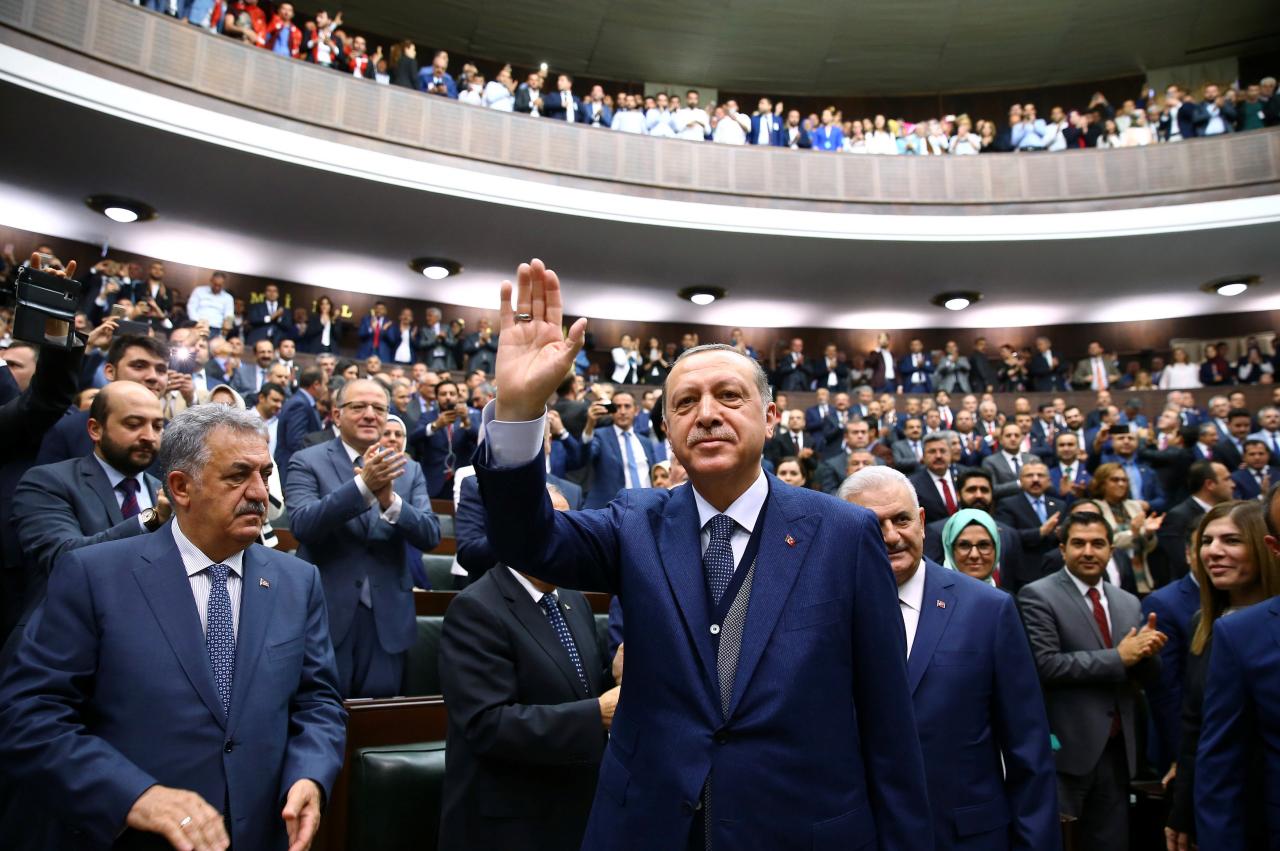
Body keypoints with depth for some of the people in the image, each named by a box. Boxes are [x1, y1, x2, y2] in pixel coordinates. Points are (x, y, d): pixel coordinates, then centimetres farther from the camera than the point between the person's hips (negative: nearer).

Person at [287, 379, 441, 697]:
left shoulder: (409, 470, 6)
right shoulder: (307, 462, -2)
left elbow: (430, 536, -5)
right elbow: (302, 525, -18)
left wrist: (390, 500, -24)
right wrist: (362, 485, -30)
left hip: (387, 617, 3)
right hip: (325, 612, -2)